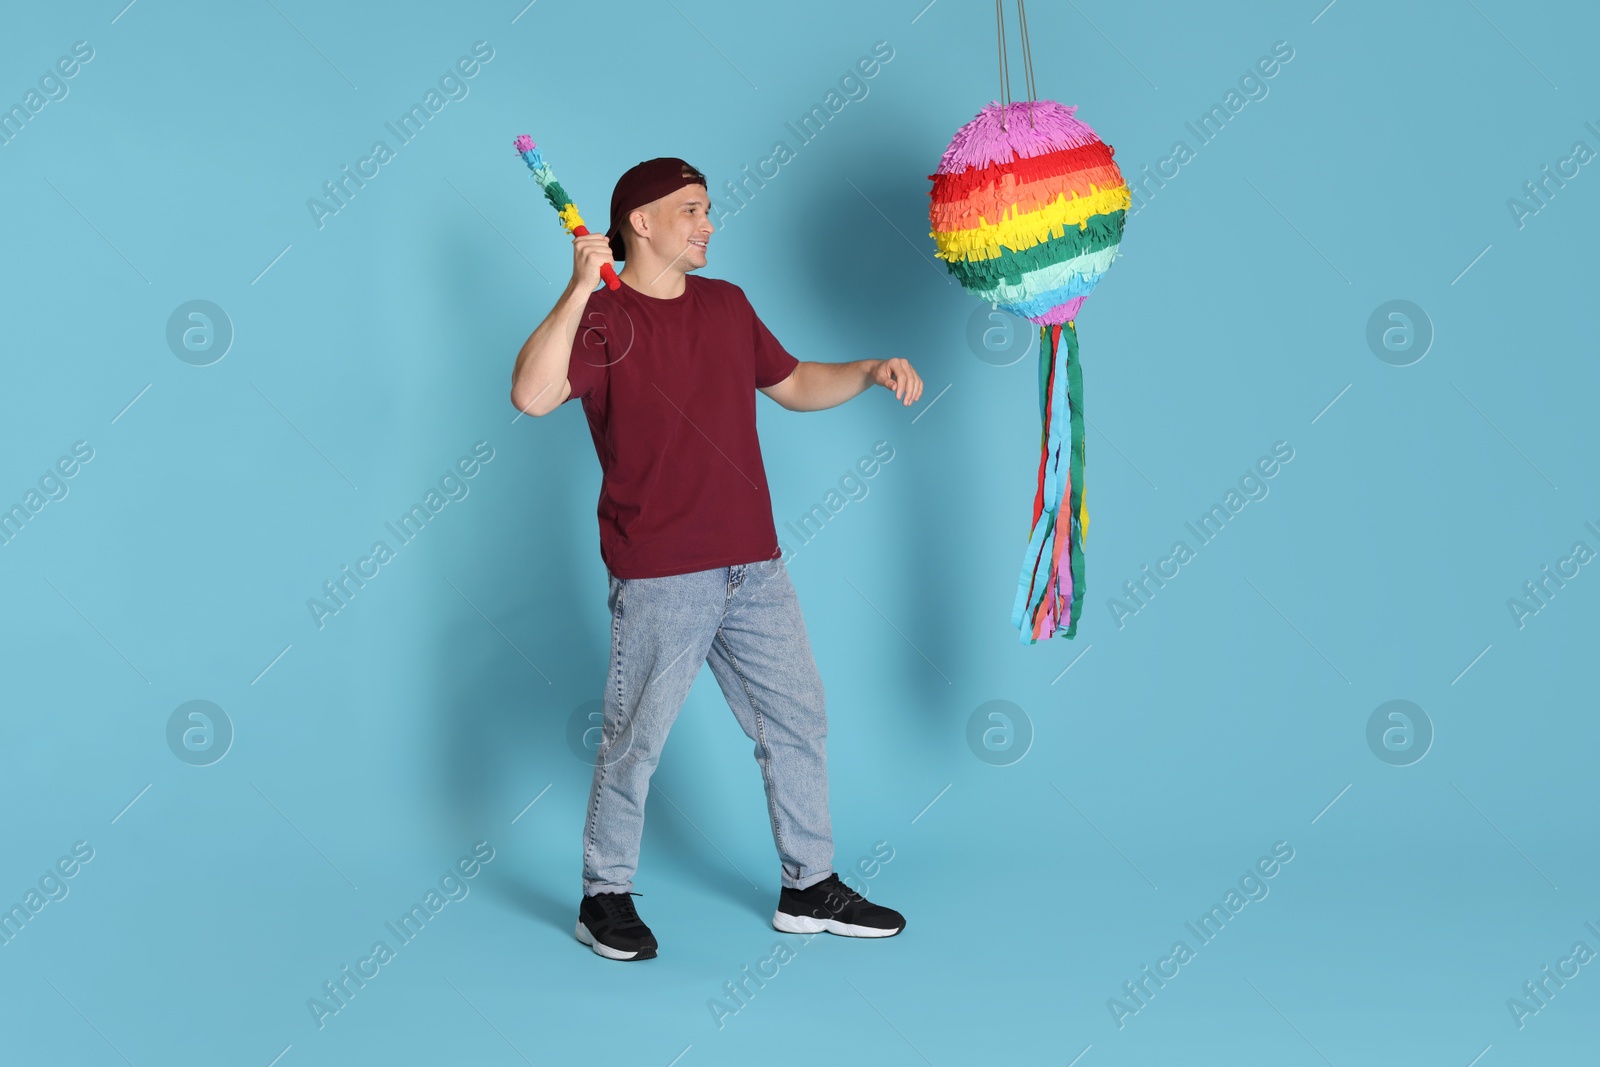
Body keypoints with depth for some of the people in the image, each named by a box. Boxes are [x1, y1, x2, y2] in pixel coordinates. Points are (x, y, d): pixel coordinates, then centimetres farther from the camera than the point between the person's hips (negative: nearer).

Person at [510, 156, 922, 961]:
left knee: (797, 720, 12)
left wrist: (871, 373, 9)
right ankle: (605, 899, 20)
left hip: (752, 564, 7)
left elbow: (792, 384, 24)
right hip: (658, 576, -7)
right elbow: (531, 395, -26)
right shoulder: (600, 319, -9)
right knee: (634, 741, 2)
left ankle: (809, 889, 26)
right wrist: (579, 289, -29)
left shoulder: (726, 304, 13)